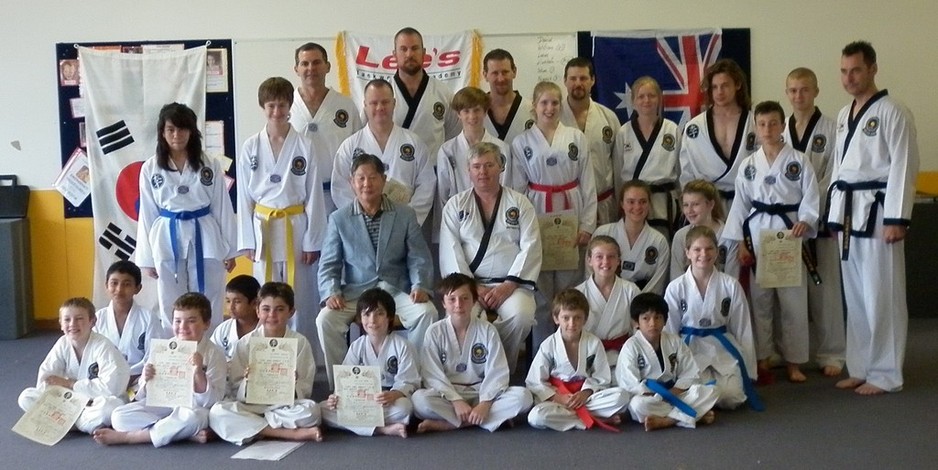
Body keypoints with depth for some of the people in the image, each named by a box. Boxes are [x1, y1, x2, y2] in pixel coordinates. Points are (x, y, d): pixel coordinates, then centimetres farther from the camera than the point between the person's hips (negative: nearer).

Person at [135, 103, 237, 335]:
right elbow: (147, 214, 4)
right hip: (168, 241, 1)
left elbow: (222, 208, 2)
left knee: (209, 307, 5)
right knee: (171, 309, 9)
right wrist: (147, 258, 4)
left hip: (204, 238, 0)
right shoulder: (150, 168, 1)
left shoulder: (211, 165, -1)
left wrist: (230, 249, 2)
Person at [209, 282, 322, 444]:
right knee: (217, 412, -29)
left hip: (286, 406, -1)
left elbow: (306, 390, 4)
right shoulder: (246, 343, 4)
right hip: (251, 405, 2)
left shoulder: (300, 343, 3)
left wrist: (293, 384, -17)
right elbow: (235, 391, 4)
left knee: (310, 410, -32)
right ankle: (293, 433, -25)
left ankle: (250, 428, -16)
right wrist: (248, 382, -17)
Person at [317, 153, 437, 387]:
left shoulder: (405, 216, 6)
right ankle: (339, 385, -9)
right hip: (355, 291, 0)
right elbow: (329, 265, 4)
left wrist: (419, 286, -14)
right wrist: (332, 293, -14)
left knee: (426, 312, -28)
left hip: (396, 289, 0)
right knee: (325, 319, -26)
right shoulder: (339, 219, 6)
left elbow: (418, 259, 4)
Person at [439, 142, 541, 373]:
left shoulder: (520, 204, 11)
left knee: (520, 315, -32)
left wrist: (509, 285, -12)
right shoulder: (455, 205, 13)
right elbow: (450, 251, 2)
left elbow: (530, 248, 1)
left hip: (510, 284, 0)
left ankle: (504, 370, -7)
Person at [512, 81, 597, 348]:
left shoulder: (576, 137, 4)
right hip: (537, 219, -1)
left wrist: (587, 225, -1)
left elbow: (588, 184, 4)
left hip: (571, 217, 1)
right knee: (541, 292, 3)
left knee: (570, 289, 4)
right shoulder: (521, 142, 3)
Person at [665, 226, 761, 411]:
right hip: (691, 350, -1)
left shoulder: (730, 285, -3)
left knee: (731, 398, -17)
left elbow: (743, 330, 3)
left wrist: (748, 371, 5)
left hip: (723, 350, 1)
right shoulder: (676, 288, -5)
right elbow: (669, 331, 3)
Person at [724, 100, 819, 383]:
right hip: (757, 236, 2)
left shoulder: (798, 161, 0)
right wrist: (741, 244, 3)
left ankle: (793, 362, 14)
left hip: (789, 234, -2)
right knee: (759, 301, 6)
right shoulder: (748, 165, 5)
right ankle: (761, 360, 17)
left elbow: (811, 199, -2)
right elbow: (741, 205, 7)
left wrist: (804, 222, -20)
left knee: (793, 301, 2)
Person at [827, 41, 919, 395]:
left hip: (877, 211, -8)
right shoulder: (844, 115, 15)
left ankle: (885, 374, 6)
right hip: (849, 212, 8)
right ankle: (859, 368, 21)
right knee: (854, 294, 12)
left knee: (881, 295, -3)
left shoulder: (892, 112, -9)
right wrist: (835, 214, 15)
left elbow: (903, 167, -14)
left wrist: (897, 219, -19)